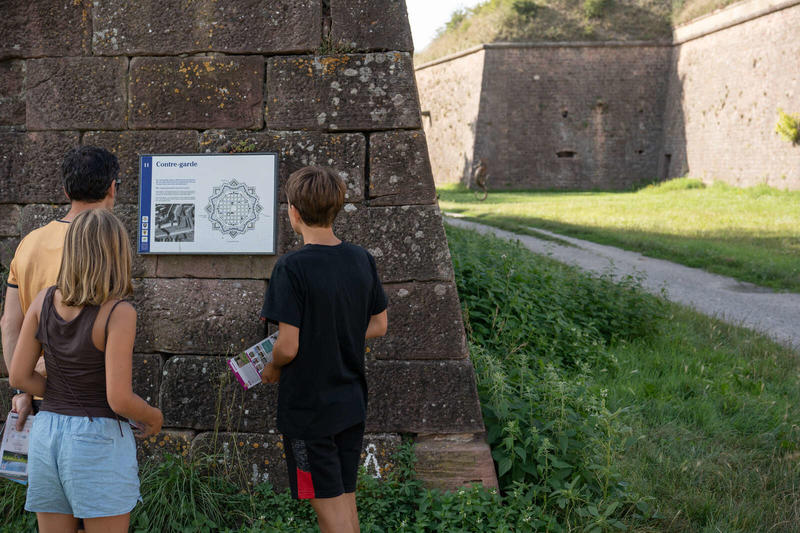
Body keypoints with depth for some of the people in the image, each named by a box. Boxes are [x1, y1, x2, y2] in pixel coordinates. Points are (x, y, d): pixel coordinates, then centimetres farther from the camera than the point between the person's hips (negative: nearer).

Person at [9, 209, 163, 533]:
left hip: (47, 435, 5)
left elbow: (19, 376, 3)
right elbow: (120, 399, -19)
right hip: (100, 443, -5)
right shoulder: (118, 313, -17)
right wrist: (155, 418, 1)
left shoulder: (44, 300, -1)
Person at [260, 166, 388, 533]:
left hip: (308, 409, -6)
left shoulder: (292, 267, -19)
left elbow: (288, 347, -20)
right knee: (345, 499, 18)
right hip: (352, 403, 6)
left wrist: (271, 371, 1)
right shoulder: (362, 259, 0)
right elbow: (378, 326, 8)